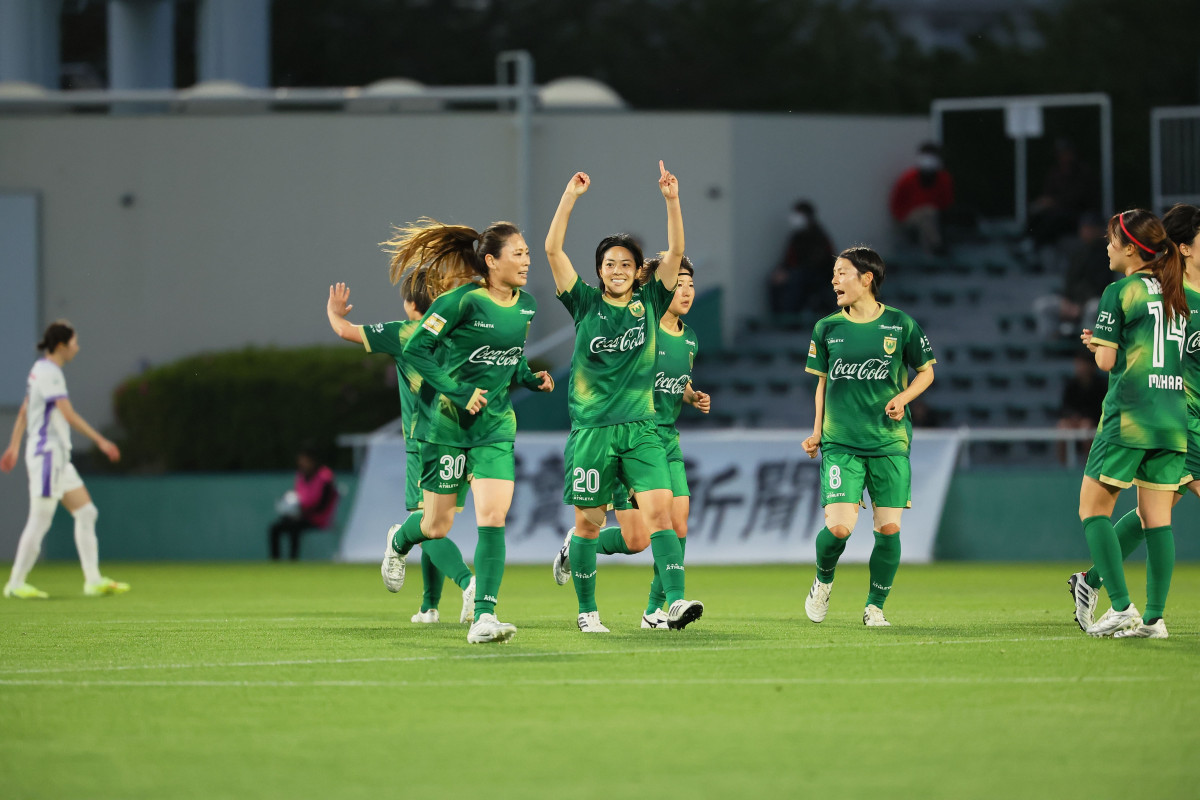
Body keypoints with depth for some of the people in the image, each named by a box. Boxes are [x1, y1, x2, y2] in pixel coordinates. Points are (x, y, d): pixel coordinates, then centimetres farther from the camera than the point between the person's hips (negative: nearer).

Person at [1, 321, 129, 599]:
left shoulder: (41, 370, 14)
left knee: (86, 513, 7)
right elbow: (69, 414, -23)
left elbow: (23, 412, 21)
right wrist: (100, 441, -25)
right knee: (40, 521, -6)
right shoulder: (49, 373, -15)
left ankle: (93, 580, 7)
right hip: (47, 453, -10)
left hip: (58, 456, 10)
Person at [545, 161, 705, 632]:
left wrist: (672, 201, -14)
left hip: (641, 429, 1)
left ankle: (675, 602, -23)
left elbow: (676, 252, -2)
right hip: (592, 429, -1)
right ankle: (587, 611, 18)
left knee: (660, 509, -14)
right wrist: (570, 197, -11)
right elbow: (553, 250, -4)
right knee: (589, 522, 4)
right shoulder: (585, 305, 5)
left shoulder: (649, 303, 8)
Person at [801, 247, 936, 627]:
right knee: (838, 527, -13)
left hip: (889, 442, 0)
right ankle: (823, 581, 18)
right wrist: (817, 431, 11)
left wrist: (903, 396, -7)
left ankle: (875, 606, 14)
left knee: (888, 528, -4)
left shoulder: (900, 324, -1)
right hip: (841, 443, 0)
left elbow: (926, 371, 11)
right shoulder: (827, 328, 5)